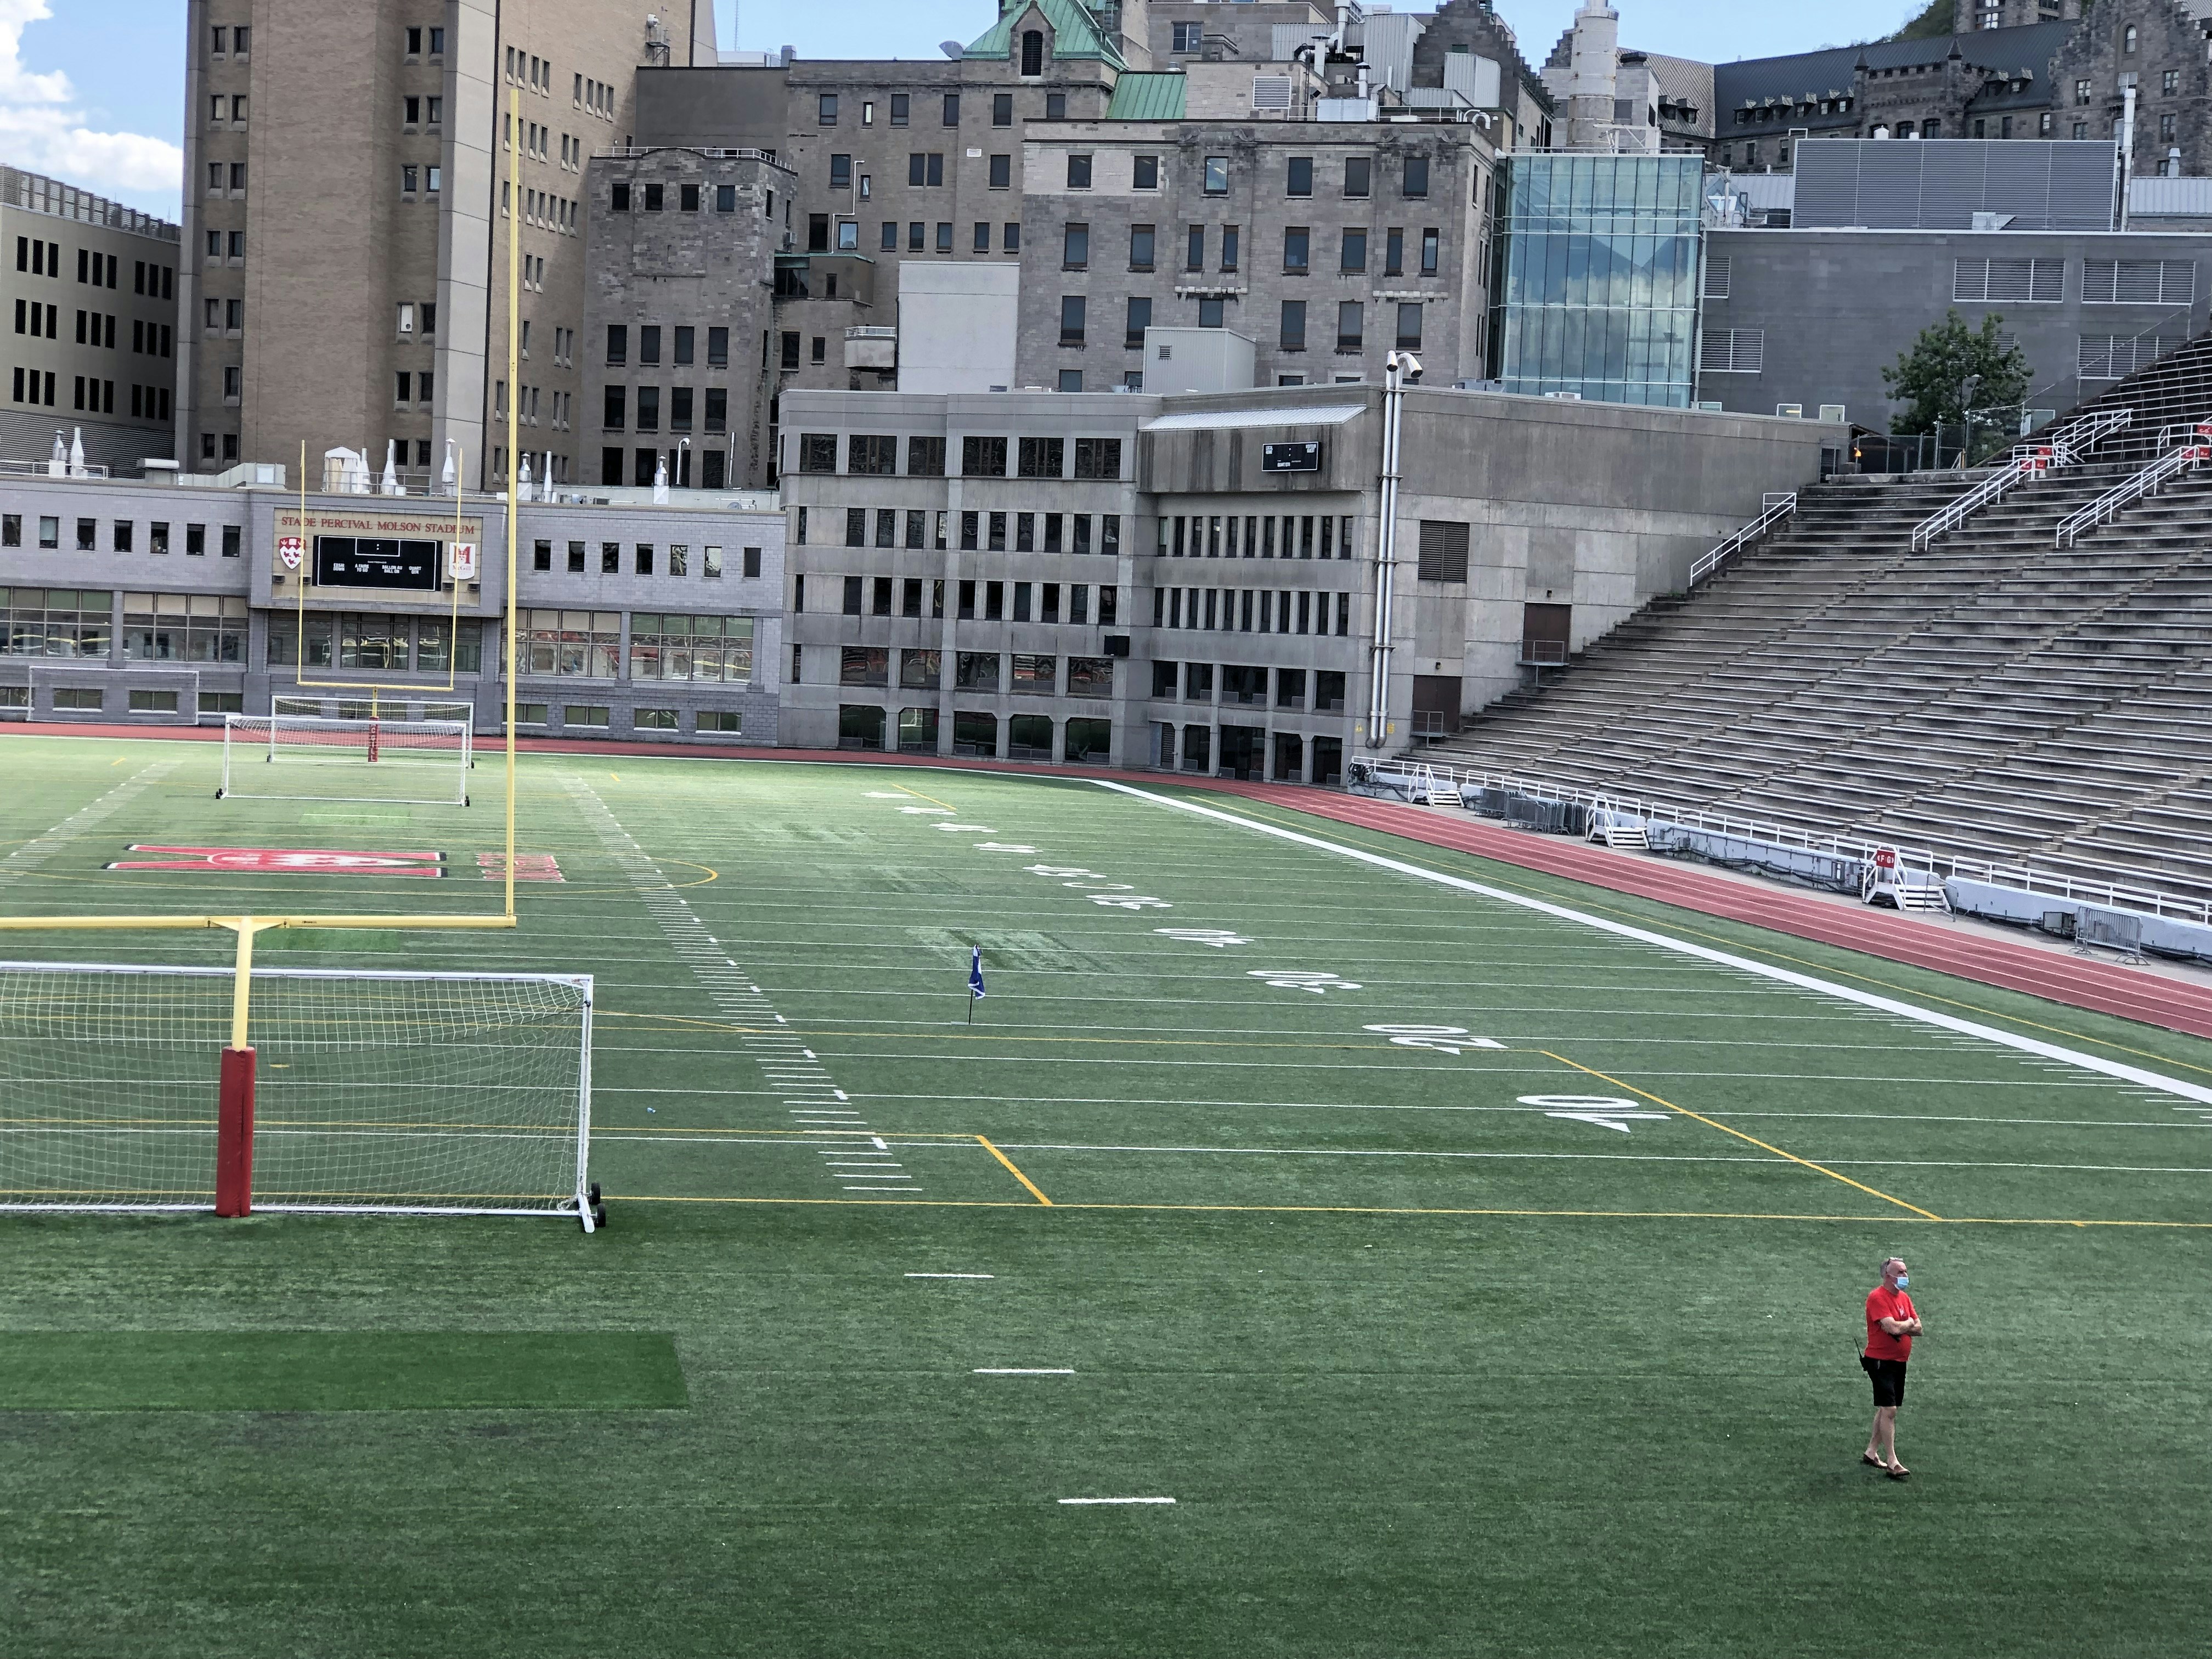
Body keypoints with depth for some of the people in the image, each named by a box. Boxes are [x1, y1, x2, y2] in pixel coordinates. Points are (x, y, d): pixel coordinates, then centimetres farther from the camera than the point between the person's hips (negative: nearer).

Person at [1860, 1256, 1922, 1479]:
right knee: (1889, 1410, -12)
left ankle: (1871, 1452, 27)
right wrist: (1908, 1323, -4)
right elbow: (1893, 1328, -25)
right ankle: (1892, 1463, -11)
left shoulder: (1904, 1298, 12)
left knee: (1886, 1409, 15)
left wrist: (1900, 1328, -10)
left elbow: (1918, 1328, 8)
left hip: (1899, 1361, 9)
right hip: (1881, 1361, -9)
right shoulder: (1877, 1298, -16)